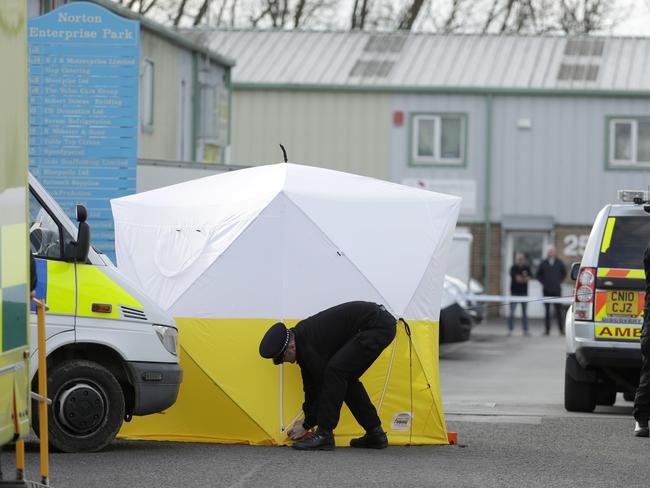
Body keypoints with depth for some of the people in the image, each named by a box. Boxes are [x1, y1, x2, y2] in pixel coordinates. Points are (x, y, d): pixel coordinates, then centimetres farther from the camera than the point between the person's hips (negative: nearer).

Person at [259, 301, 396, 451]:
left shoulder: (310, 344, -22)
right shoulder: (301, 336, 8)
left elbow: (323, 384, -14)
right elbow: (310, 385, 18)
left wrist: (307, 425, -4)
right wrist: (307, 419, 19)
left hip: (378, 325, -10)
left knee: (336, 370, -18)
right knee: (345, 378, 13)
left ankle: (324, 436, -15)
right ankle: (375, 434, 17)